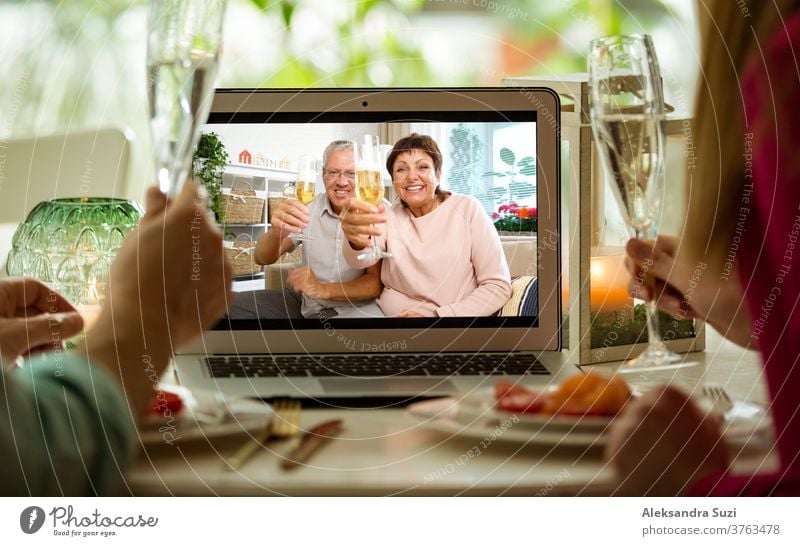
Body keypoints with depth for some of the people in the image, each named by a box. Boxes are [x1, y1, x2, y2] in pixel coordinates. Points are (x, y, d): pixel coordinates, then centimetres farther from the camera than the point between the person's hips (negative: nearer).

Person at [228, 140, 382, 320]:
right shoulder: (311, 207, 1)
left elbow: (377, 283, -12)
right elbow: (263, 259, -6)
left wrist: (323, 290, -28)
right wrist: (277, 232, -30)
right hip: (303, 302, 5)